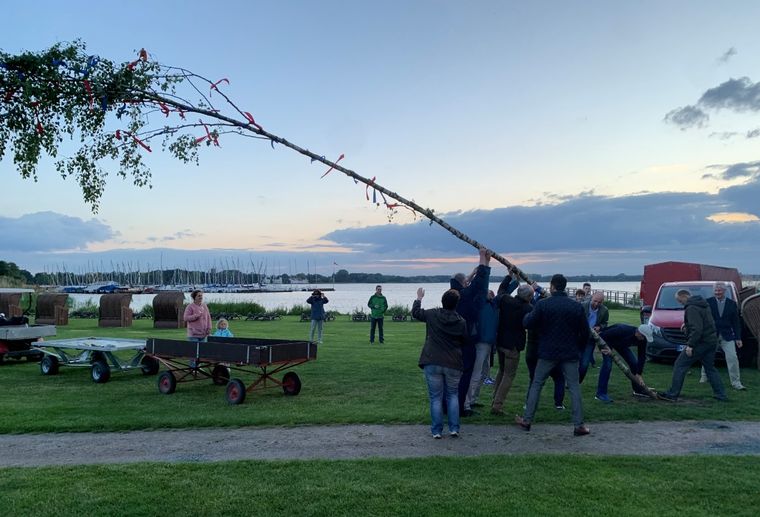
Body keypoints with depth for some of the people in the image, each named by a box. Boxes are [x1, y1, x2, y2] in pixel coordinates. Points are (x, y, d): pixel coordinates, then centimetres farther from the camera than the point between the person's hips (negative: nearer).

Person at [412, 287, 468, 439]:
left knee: (435, 397, 7)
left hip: (432, 363, -1)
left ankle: (437, 431, 10)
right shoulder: (461, 321, -3)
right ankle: (454, 429, 13)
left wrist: (419, 299, 27)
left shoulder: (432, 315, -5)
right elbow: (465, 341, 9)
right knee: (452, 395, 17)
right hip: (453, 364, 1)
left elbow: (415, 313, 11)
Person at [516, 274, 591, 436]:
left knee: (536, 385, 10)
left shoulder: (543, 304, -10)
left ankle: (527, 420, 13)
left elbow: (527, 324, -8)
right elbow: (585, 331, 2)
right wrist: (577, 346, 18)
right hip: (570, 354, 1)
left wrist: (528, 315, 14)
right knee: (574, 387, 7)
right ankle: (579, 425, 6)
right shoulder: (576, 306, -2)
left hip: (547, 353, -1)